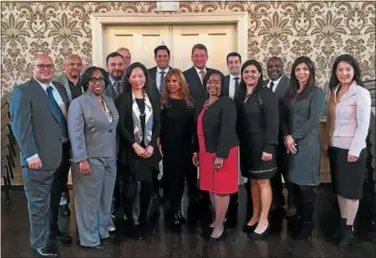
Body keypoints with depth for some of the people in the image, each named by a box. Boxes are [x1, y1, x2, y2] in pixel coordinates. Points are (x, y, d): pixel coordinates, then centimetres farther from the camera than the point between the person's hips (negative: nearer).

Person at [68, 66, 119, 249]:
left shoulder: (109, 100, 11)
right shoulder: (78, 103, -8)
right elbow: (76, 134, -14)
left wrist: (115, 155, 13)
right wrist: (82, 160, -20)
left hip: (110, 158, 6)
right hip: (90, 159, -6)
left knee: (106, 198, 14)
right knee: (89, 199, 4)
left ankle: (103, 231, 30)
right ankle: (89, 239, 17)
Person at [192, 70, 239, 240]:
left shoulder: (226, 103, -13)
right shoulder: (204, 104, 11)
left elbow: (227, 130, -19)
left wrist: (221, 155, -23)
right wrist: (196, 150, 12)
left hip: (222, 152, -7)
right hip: (206, 152, 8)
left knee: (221, 188, 0)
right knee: (211, 187, 14)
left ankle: (219, 225, 12)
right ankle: (217, 219, 28)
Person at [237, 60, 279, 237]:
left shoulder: (266, 94, -10)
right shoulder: (240, 95, 9)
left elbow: (272, 123, -14)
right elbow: (239, 121, 7)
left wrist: (269, 147, -19)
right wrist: (238, 142, 2)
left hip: (261, 144, -6)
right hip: (246, 144, 6)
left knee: (263, 182, 1)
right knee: (253, 181, 13)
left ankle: (264, 221, 11)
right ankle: (255, 216, 24)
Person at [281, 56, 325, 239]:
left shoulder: (316, 92, -5)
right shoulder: (290, 92, 12)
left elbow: (313, 120, -12)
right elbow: (284, 117, 9)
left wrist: (295, 137, -11)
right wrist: (287, 137, -6)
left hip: (307, 143, -5)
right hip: (291, 142, 5)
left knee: (305, 185, -2)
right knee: (296, 183, 10)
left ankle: (308, 223, 12)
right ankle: (299, 219, 22)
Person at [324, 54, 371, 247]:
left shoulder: (361, 93, -11)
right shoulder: (334, 91, 7)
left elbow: (363, 125, -14)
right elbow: (330, 121, 9)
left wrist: (354, 150, -16)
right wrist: (326, 143, 5)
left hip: (352, 149, -6)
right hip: (335, 148, 6)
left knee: (351, 189, 5)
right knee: (339, 188, 13)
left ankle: (349, 228, 17)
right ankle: (342, 223, 26)